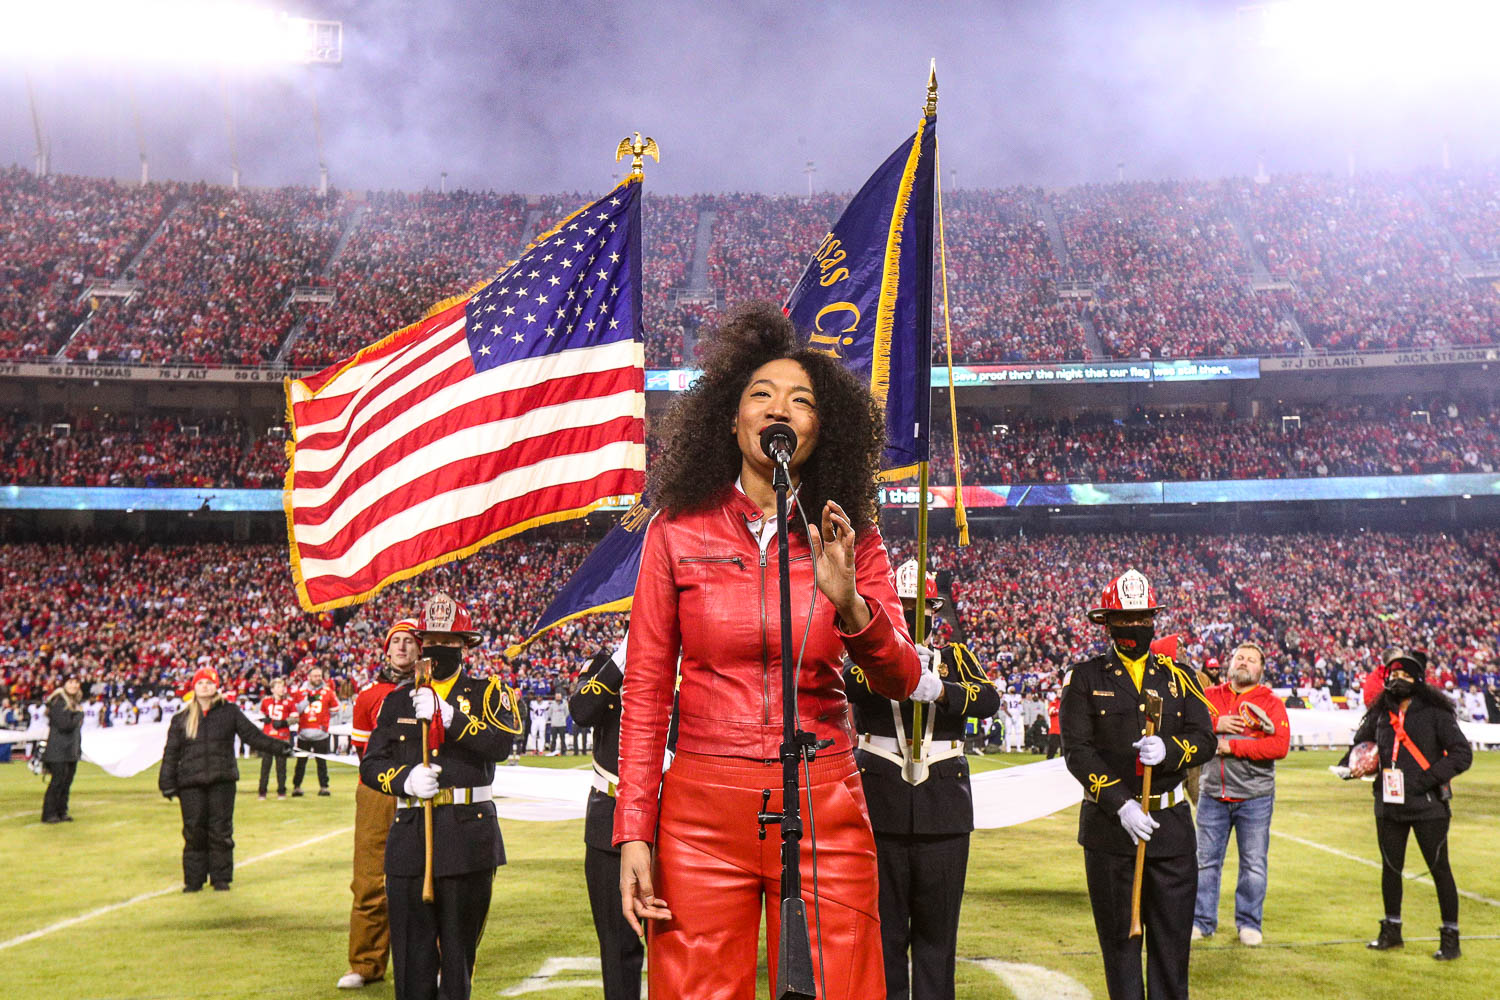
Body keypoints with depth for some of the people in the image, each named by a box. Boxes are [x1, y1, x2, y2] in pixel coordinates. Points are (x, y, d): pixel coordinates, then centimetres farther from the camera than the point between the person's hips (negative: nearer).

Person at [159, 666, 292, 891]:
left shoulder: (230, 712, 8)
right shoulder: (181, 719, 10)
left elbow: (252, 735, 9)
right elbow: (171, 753, 10)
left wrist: (279, 747, 0)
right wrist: (167, 783, 5)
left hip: (222, 781, -1)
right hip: (191, 784, 1)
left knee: (221, 830, 1)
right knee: (194, 831, 2)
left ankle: (221, 878, 10)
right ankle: (193, 880, 13)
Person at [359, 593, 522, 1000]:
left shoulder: (488, 692, 5)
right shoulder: (397, 701, 15)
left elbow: (502, 745, -13)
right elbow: (370, 765, 10)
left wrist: (448, 715, -21)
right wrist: (406, 779, -10)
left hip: (469, 834, -2)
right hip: (410, 834, 2)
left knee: (460, 942, 5)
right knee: (411, 947, 2)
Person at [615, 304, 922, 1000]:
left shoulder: (850, 537, 5)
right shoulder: (678, 530, 1)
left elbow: (901, 682, -1)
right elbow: (646, 689, 1)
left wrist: (848, 601, -20)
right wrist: (633, 835, -4)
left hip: (824, 811, 1)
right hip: (702, 812, -1)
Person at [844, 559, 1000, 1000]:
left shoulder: (955, 656, 11)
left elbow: (989, 699, -9)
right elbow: (845, 683, -16)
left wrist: (940, 690, -29)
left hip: (944, 809, 1)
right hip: (881, 804, -1)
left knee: (938, 922, 6)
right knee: (883, 920, 3)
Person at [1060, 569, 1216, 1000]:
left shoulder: (1179, 677, 10)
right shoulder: (1085, 678, 2)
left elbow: (1205, 739, 2)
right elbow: (1077, 750, -7)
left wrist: (1168, 750, -20)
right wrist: (1121, 804, -16)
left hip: (1171, 821, 2)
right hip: (1109, 824, -2)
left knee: (1174, 931, 5)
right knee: (1118, 933, 5)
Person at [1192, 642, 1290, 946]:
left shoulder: (1271, 703, 0)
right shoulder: (1210, 696, 8)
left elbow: (1280, 745, -14)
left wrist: (1232, 746, -16)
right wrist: (1216, 725, -16)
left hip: (1254, 798, -2)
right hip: (1212, 795, 2)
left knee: (1254, 864, 4)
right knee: (1206, 861, 7)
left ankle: (1248, 923, 17)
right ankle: (1202, 920, 18)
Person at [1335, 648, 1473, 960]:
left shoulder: (1435, 712, -7)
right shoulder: (1380, 714, 8)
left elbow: (1462, 754, -10)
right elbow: (1360, 744, 22)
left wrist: (1429, 778, -18)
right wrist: (1347, 766, 2)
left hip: (1428, 805, -5)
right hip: (1389, 806, 5)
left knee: (1439, 868, 0)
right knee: (1391, 867, 14)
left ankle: (1450, 938, 10)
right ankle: (1391, 931, 28)